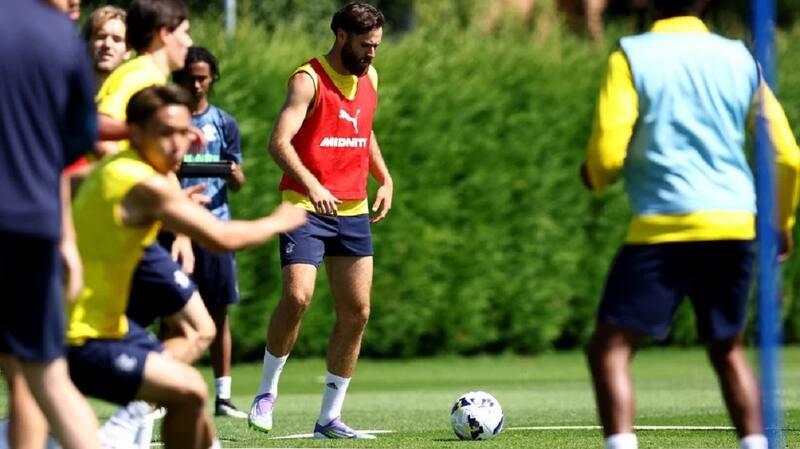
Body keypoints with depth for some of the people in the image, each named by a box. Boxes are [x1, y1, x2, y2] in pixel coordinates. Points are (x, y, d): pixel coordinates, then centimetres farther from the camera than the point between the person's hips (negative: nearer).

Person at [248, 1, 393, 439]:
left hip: (354, 211, 7)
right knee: (297, 296, -23)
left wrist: (385, 179, 16)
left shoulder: (369, 77, 12)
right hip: (306, 207, -7)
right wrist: (310, 184, -36)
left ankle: (330, 417, 10)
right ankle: (268, 389, 0)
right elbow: (280, 141, -21)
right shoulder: (308, 80, -10)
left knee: (356, 313, 2)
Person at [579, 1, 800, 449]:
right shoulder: (741, 59, 10)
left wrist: (595, 176, 14)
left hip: (665, 227, -4)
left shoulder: (632, 56, -2)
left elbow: (607, 152, -10)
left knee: (610, 348, 0)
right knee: (728, 350, 20)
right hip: (735, 227, 4)